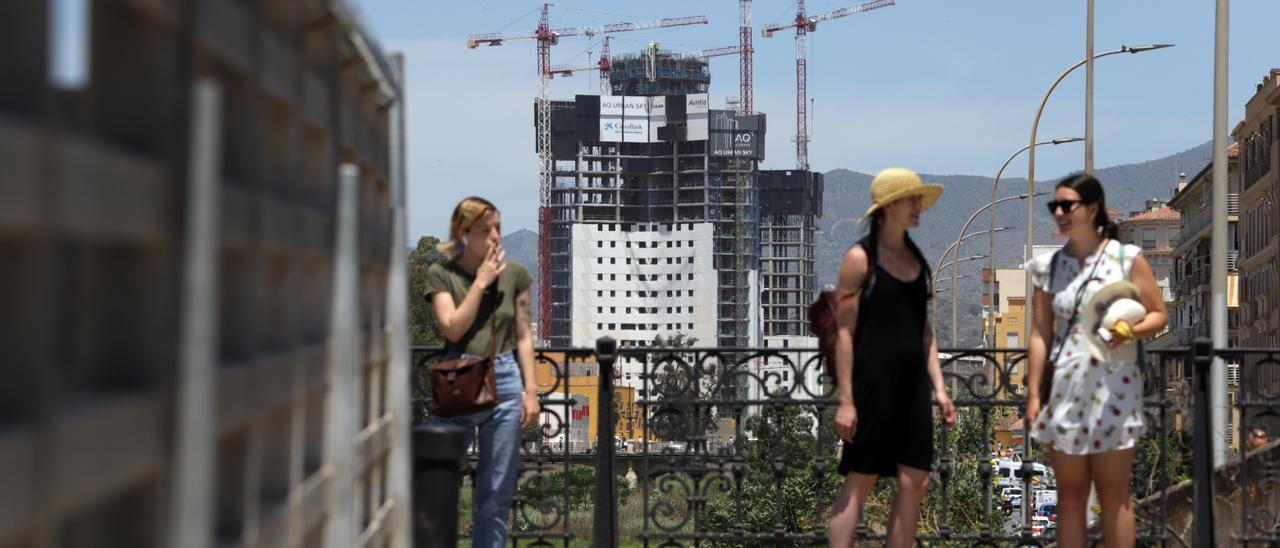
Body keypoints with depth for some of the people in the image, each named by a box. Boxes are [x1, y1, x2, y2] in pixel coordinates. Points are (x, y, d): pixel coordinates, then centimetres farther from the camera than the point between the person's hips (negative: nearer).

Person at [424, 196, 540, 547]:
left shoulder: (514, 274, 6)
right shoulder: (442, 274, 0)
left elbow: (523, 337, 8)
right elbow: (453, 328, -11)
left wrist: (530, 390, 2)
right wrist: (481, 281, -10)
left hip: (505, 381, 2)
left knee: (496, 494, 6)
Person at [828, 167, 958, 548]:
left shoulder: (916, 259, 13)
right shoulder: (860, 258, -7)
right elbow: (844, 331, -9)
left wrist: (939, 388, 10)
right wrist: (845, 399, -14)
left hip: (912, 384, 7)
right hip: (873, 382, -7)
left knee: (915, 482, 4)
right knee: (859, 482, -3)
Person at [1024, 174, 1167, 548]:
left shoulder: (1126, 258, -2)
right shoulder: (1050, 267, 7)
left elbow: (1158, 315, 1)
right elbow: (1040, 335, 7)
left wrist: (1131, 331, -21)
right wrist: (1033, 394, 2)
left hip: (1113, 389, -3)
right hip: (1064, 390, 3)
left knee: (1114, 495, 1)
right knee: (1070, 496, 7)